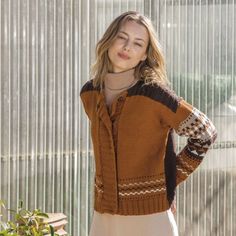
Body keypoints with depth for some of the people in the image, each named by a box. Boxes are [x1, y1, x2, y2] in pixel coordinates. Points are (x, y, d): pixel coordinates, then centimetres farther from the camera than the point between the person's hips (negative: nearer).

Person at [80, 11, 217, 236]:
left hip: (149, 217, -5)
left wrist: (171, 176, -4)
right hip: (103, 215, 5)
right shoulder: (89, 93, 3)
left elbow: (205, 133, -5)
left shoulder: (154, 94, -13)